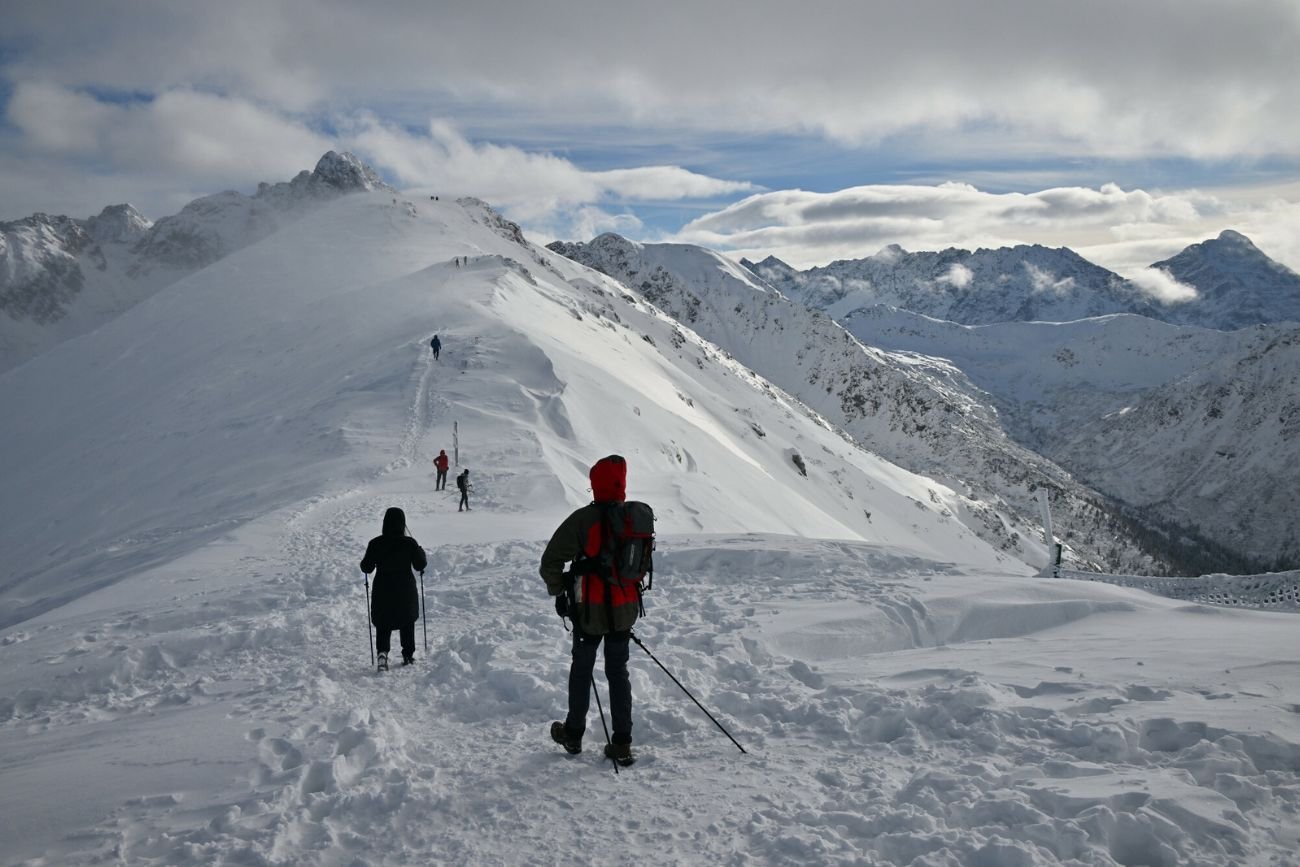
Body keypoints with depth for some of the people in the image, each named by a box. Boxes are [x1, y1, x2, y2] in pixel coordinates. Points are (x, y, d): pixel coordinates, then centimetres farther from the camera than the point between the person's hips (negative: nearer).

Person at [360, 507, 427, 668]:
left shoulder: (375, 544, -11)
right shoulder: (409, 543, -13)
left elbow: (367, 568, -4)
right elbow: (420, 565, -5)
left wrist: (364, 562, 18)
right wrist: (421, 553, 14)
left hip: (382, 592, 0)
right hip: (406, 592, 0)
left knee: (383, 625, 10)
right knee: (407, 623, 18)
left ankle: (383, 651, -13)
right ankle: (408, 655, 24)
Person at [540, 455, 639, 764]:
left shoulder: (584, 519, -18)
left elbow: (551, 561, -15)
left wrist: (558, 591, 0)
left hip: (591, 611, -4)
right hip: (625, 609, 4)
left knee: (581, 669, 14)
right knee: (618, 671, 13)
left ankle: (573, 733, 27)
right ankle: (622, 743, 10)